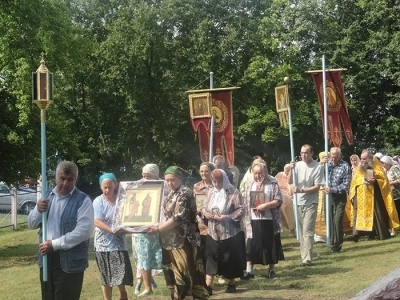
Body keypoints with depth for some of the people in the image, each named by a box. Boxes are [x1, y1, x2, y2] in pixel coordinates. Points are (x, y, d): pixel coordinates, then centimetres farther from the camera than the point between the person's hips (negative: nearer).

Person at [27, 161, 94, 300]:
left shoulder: (83, 200, -8)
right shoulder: (47, 197, 12)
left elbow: (84, 231, -19)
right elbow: (32, 224, 13)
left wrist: (55, 244, -20)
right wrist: (38, 210, -9)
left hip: (70, 261, -6)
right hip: (46, 259, 6)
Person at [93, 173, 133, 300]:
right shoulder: (98, 201, -6)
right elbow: (97, 222, -14)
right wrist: (113, 231, -26)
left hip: (119, 242, 2)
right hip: (104, 244, -2)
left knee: (122, 273, -5)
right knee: (106, 276, 6)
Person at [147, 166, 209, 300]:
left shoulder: (185, 192, -11)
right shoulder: (170, 194, 15)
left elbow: (179, 217, -19)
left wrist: (158, 229, -18)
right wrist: (157, 227, 8)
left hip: (184, 240, -8)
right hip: (170, 240, 8)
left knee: (186, 273, -6)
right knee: (172, 274, 11)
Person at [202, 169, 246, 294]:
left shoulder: (233, 192, -8)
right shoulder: (211, 192, 8)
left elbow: (240, 210, -11)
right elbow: (204, 207, 16)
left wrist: (227, 217, -22)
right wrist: (205, 213, -7)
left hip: (230, 232, -4)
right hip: (213, 232, 4)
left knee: (230, 259, 7)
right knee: (211, 258, 0)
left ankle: (231, 283, 24)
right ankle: (208, 286, -1)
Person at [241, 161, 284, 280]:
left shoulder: (272, 184, -2)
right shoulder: (251, 185, 10)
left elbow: (278, 201, -8)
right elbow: (246, 202, 12)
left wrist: (266, 205, -21)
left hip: (269, 220, -3)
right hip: (254, 220, 3)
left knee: (270, 245, 6)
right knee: (252, 246, 1)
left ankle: (271, 269, 20)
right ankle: (249, 271, 5)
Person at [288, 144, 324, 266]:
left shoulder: (318, 167, -10)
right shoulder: (297, 165, 1)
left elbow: (317, 188, -11)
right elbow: (290, 182, 1)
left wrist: (301, 190, -21)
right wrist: (291, 170, -14)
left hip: (310, 203, -5)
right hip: (298, 202, 5)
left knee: (307, 230, -9)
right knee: (301, 230, 11)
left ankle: (307, 258, -8)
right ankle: (304, 254, 19)